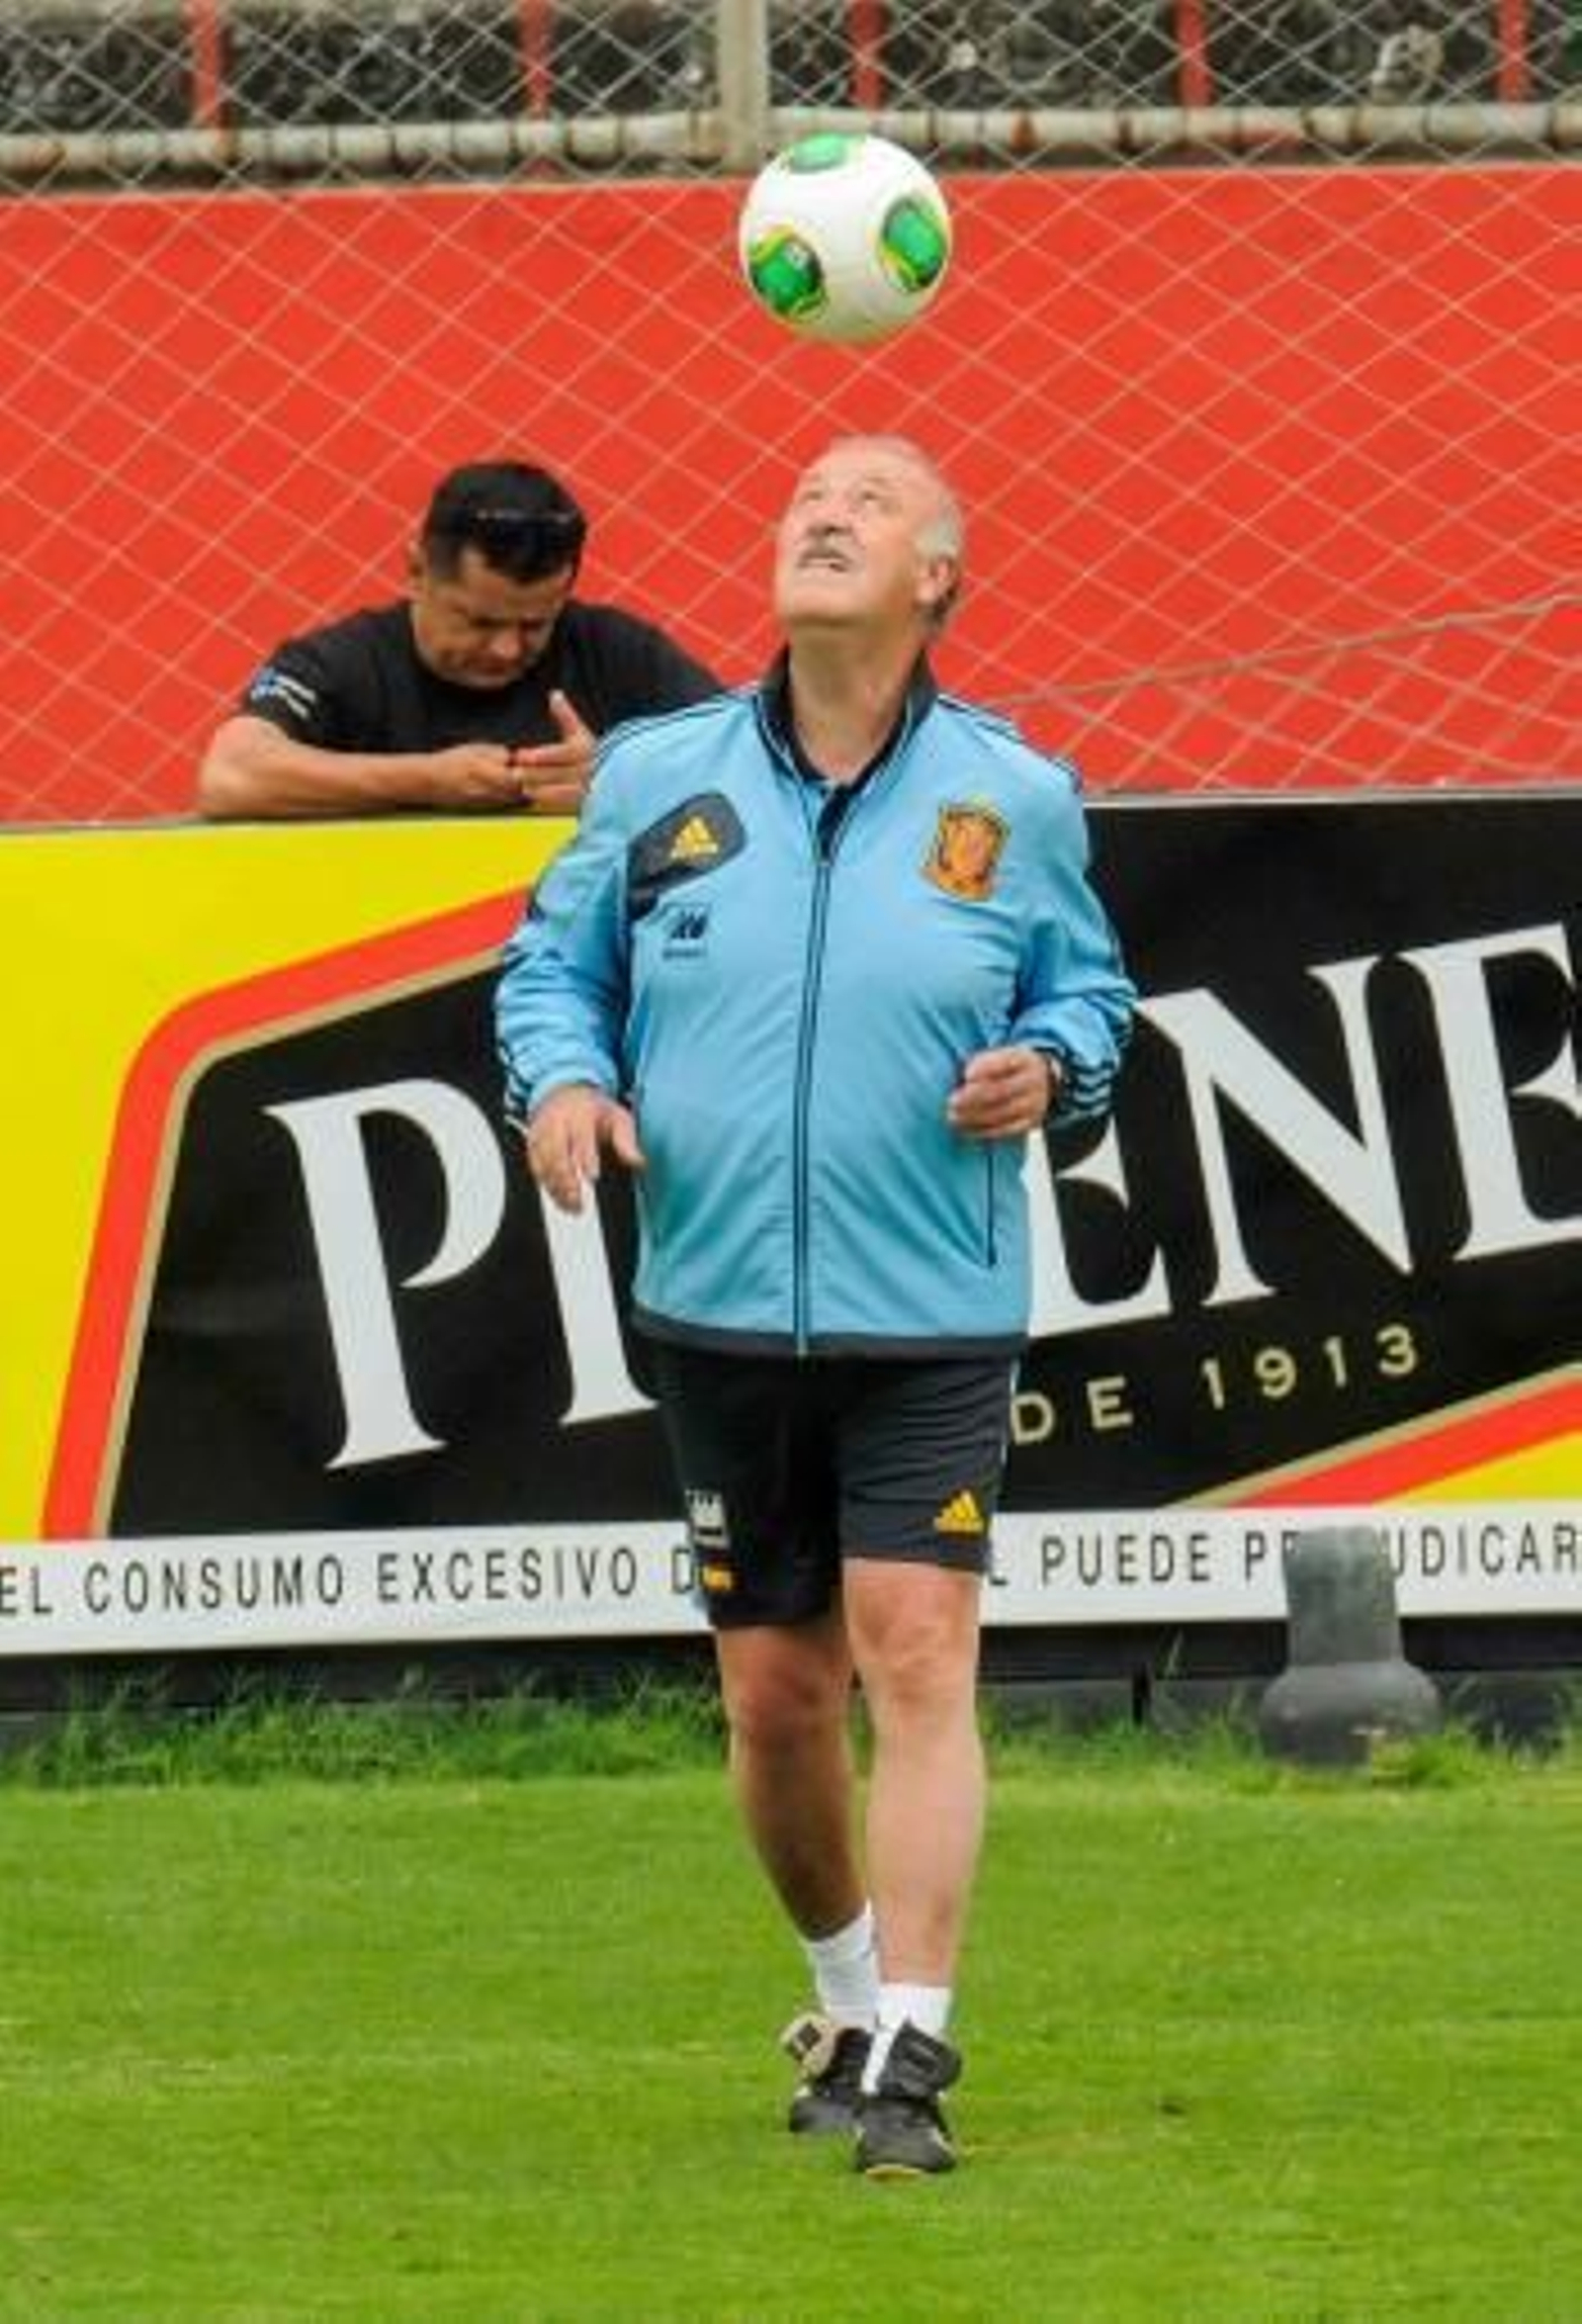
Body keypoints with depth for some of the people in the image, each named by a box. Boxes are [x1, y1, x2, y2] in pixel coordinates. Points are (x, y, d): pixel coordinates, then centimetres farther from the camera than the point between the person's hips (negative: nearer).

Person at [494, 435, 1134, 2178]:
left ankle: (905, 2060, -14)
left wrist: (1048, 1067, -6)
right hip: (720, 1316, 2)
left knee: (916, 1660, -14)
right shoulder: (659, 777, 3)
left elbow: (1087, 985, 15)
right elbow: (550, 962, 14)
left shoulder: (1013, 798, 1)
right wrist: (561, 1078, -6)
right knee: (774, 1695, 8)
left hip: (933, 1325, -2)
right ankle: (849, 1998, 32)